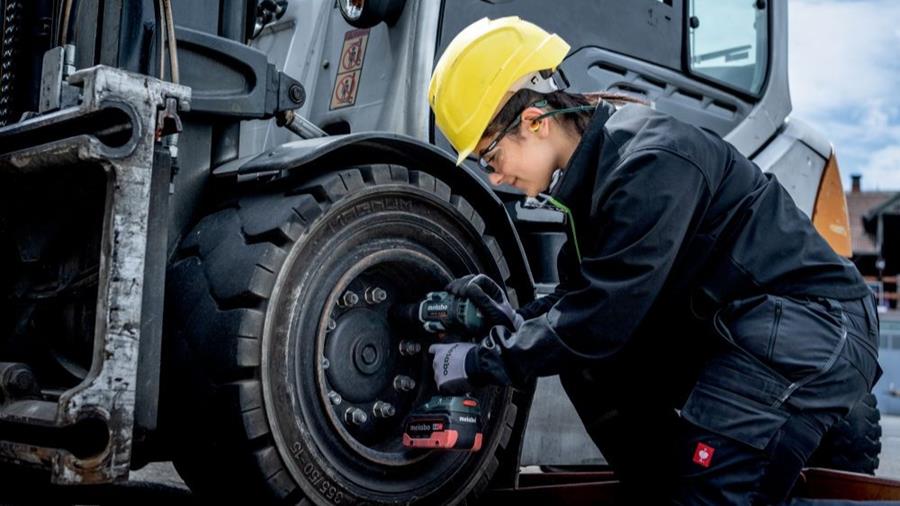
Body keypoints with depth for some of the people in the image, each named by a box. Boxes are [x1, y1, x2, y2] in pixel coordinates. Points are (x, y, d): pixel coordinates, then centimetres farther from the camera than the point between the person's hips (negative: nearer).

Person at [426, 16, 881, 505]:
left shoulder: (650, 163, -24)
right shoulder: (596, 160, 4)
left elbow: (602, 321, -24)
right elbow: (588, 295, 11)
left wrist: (482, 362, -16)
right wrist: (518, 321, -5)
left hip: (812, 331, -9)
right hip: (730, 326, 9)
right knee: (587, 364, 5)